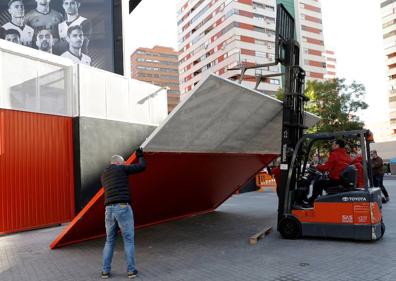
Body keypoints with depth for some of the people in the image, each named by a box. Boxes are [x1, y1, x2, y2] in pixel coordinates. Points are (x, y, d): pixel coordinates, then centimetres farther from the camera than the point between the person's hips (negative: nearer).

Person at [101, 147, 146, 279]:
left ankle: (106, 271, 18)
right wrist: (140, 156, 25)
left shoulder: (104, 175, 20)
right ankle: (131, 270, 10)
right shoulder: (121, 169, 1)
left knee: (109, 241, 18)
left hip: (109, 209, 6)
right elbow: (142, 166, 4)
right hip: (123, 208, -5)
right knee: (128, 240, 6)